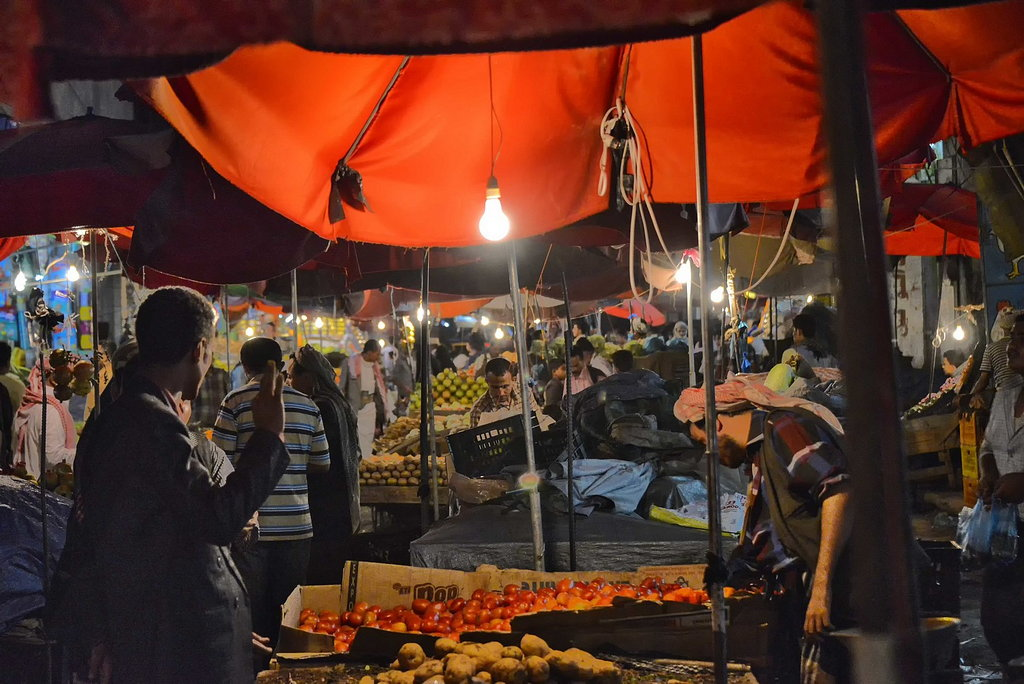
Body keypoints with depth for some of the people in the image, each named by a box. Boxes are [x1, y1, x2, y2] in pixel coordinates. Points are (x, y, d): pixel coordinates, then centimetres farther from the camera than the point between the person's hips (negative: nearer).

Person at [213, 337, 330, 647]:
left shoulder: (236, 401, -5)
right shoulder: (307, 405, 7)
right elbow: (322, 464, 10)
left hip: (251, 526, -3)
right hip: (296, 526, 3)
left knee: (250, 612, 3)